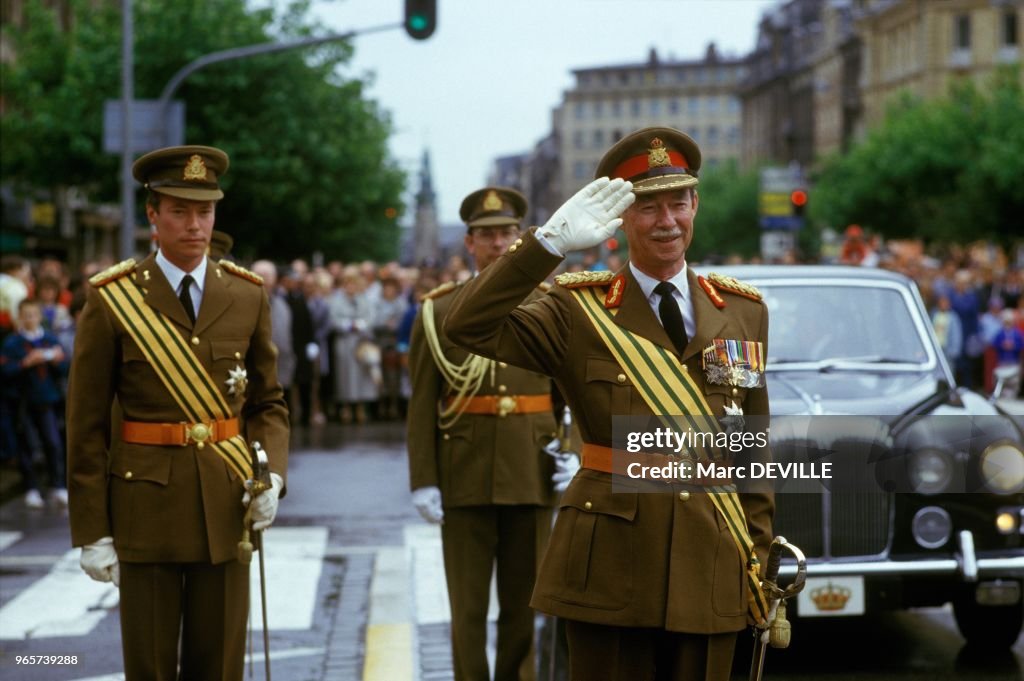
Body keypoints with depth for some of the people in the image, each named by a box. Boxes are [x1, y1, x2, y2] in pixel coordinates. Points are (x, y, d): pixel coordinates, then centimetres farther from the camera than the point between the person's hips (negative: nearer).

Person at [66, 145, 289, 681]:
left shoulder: (247, 297, 5)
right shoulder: (111, 300, -5)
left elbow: (269, 403, 13)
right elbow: (86, 425, -4)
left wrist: (273, 476, -6)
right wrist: (91, 532, -7)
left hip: (226, 508, 3)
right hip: (146, 505, -2)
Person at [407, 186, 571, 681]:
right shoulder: (438, 313, 3)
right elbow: (422, 407, 0)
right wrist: (423, 481, -6)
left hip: (532, 477, 1)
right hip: (464, 478, -1)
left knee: (522, 606, 9)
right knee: (468, 610, 4)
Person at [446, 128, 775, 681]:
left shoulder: (743, 312, 9)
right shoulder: (578, 310, 0)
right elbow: (467, 328, -15)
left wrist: (758, 550, 7)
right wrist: (550, 242, -21)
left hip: (712, 567, 3)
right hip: (609, 567, -2)